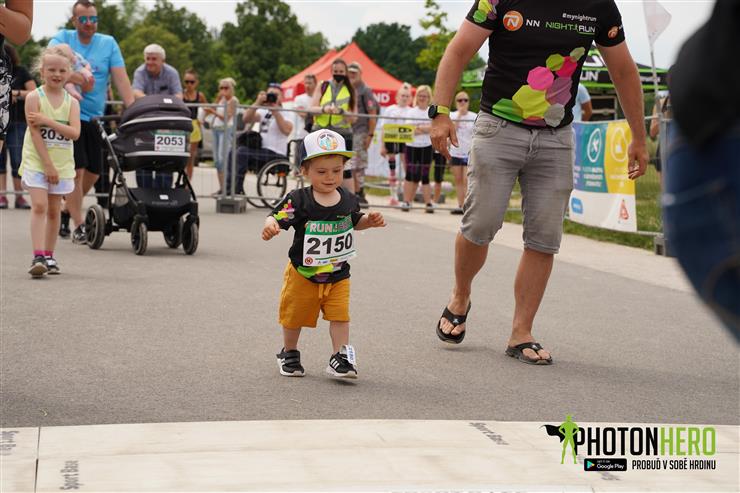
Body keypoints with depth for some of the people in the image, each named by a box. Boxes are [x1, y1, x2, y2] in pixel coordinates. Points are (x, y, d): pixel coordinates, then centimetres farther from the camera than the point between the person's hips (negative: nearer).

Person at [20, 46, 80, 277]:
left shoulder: (71, 102, 3)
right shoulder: (34, 97, -6)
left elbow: (74, 132, -11)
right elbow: (35, 132, -12)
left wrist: (47, 120, -20)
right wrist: (48, 164, -15)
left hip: (62, 164, 4)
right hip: (36, 162, -4)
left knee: (53, 210, 10)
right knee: (39, 206, -15)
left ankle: (49, 256, 20)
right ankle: (38, 257, -21)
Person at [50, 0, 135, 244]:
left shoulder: (109, 43, 6)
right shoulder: (62, 39, 0)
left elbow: (121, 78, -2)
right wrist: (70, 76, -36)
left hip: (95, 117, 4)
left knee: (93, 173, 8)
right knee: (76, 170, -11)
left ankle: (66, 212, 29)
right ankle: (79, 226, -6)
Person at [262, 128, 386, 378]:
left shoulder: (348, 200, -2)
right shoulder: (299, 200, -18)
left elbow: (354, 221, 17)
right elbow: (277, 216, -23)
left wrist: (370, 221, -2)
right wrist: (270, 226, -45)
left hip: (338, 276, 2)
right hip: (302, 274, -2)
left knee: (340, 315, -6)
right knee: (294, 315, 12)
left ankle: (341, 357, 3)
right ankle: (289, 353, 33)